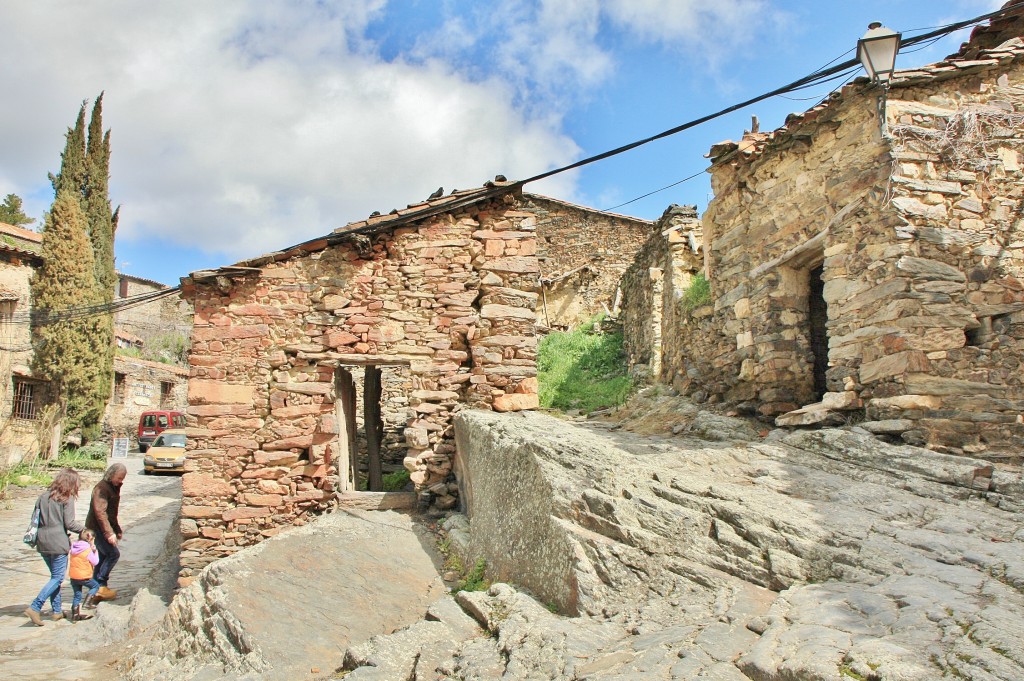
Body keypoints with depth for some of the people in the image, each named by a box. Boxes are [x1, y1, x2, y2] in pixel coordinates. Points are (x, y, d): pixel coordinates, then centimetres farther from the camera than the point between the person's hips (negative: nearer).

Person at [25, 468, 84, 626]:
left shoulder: (43, 496, 10)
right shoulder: (67, 499, -9)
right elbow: (69, 523, -12)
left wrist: (35, 538, 22)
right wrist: (85, 528, 3)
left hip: (42, 543, 7)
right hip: (58, 543, -7)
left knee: (55, 576, 18)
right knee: (57, 578, 2)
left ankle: (57, 611, 20)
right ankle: (34, 608, -9)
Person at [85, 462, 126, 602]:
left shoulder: (114, 487, 14)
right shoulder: (102, 488, -18)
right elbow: (100, 512, -26)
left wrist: (117, 529, 27)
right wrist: (109, 533, -29)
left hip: (102, 529, 10)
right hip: (97, 528, -10)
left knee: (103, 558, 12)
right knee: (114, 554, -12)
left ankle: (97, 590, 17)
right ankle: (100, 586, -8)